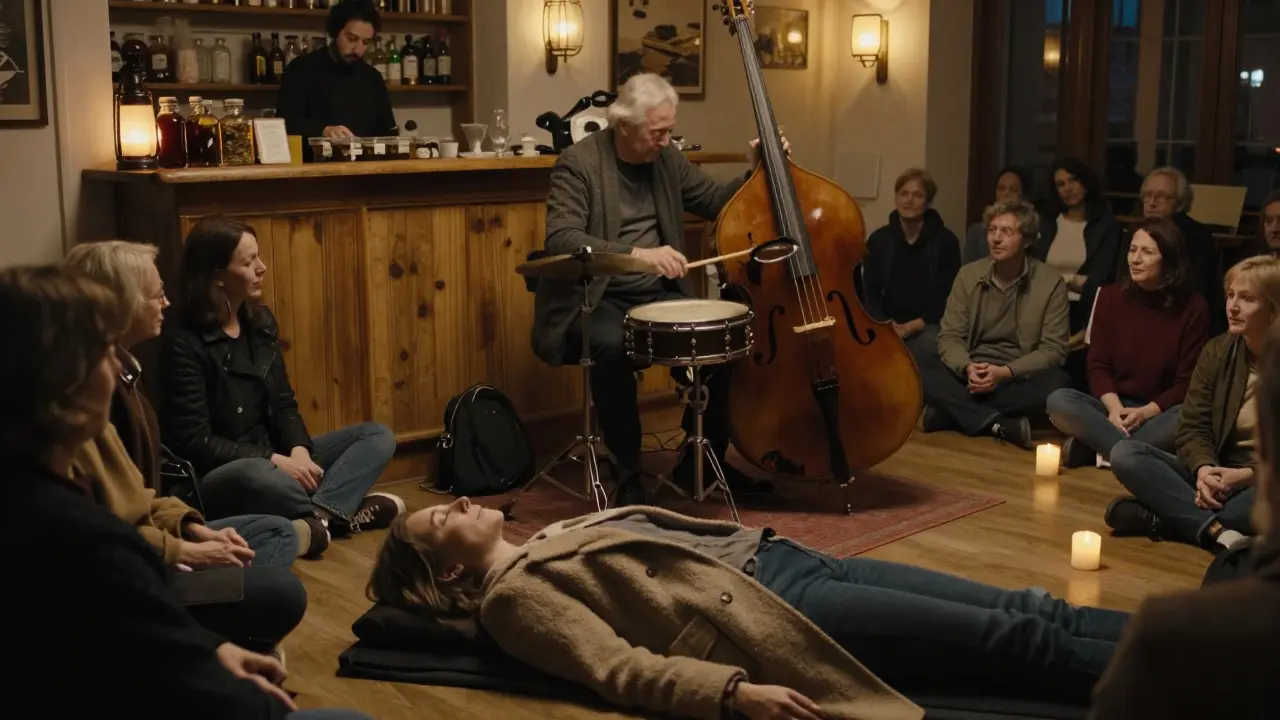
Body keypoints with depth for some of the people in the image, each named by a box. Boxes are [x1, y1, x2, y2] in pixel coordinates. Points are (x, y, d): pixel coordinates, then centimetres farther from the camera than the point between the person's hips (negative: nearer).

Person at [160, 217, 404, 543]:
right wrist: (273, 460, -23)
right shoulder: (184, 342, -15)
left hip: (271, 461, 8)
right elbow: (194, 442, -18)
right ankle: (337, 512, -18)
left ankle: (315, 517, -28)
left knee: (378, 436, -4)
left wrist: (299, 450, -12)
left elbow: (283, 403, 9)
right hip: (218, 479, -8)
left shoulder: (260, 320, 6)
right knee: (257, 476, -44)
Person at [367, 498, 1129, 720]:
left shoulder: (551, 540, 23)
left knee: (1022, 606, 1)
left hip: (772, 557, 8)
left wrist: (765, 533, 21)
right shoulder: (514, 594, -3)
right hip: (762, 612, -8)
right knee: (1012, 637, -11)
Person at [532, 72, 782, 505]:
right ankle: (628, 476, -19)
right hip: (594, 298, -6)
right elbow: (559, 239, -25)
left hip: (658, 295, 6)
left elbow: (715, 202, 16)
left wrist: (756, 170, -3)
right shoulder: (579, 163, -12)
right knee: (612, 347, -37)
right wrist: (636, 252, -36)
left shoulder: (667, 158, 8)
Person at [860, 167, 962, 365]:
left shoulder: (946, 241, 1)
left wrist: (914, 325, -14)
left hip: (929, 326, -1)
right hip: (888, 326, 1)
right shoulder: (878, 239, 9)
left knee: (932, 344, -36)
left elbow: (949, 296, -2)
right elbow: (870, 291, 6)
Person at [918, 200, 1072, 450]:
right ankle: (1001, 424, -35)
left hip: (1020, 378, -1)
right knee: (920, 371, -26)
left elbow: (1053, 350, -8)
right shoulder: (968, 274, 3)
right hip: (971, 373, 2)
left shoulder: (1051, 283, -5)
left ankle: (953, 411, -29)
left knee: (1057, 384, -34)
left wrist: (1005, 372, -24)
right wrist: (968, 367, -23)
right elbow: (949, 337, 0)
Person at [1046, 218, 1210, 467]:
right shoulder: (1111, 296, 1)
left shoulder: (1192, 307, -5)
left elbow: (1188, 381, -5)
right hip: (1114, 407, 1)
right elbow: (1098, 365, -1)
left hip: (1160, 411, -1)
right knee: (1059, 401, -27)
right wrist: (1114, 408, -20)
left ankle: (1094, 444, -29)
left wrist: (1146, 412, -21)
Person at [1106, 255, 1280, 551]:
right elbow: (1193, 426, 2)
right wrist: (1204, 468, -19)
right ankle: (1217, 531, -35)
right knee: (1125, 454, -19)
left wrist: (1248, 475, -24)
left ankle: (1159, 518, -32)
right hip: (1214, 475, 5)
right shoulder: (1217, 351, 7)